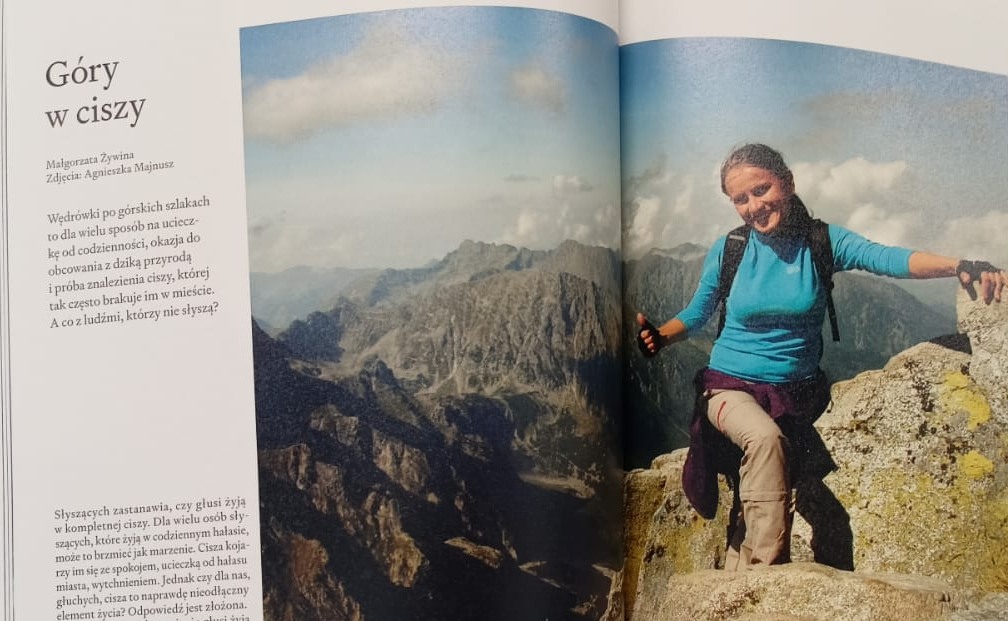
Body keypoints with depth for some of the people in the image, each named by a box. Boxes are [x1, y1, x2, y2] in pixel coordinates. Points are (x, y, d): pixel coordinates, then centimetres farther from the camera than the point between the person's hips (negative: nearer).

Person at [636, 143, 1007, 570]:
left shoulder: (822, 242, -6)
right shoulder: (727, 251, -5)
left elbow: (885, 258, -23)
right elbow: (696, 315, 7)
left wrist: (959, 266, -40)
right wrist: (659, 337, -16)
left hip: (796, 394, 2)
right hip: (731, 387, -2)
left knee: (749, 513, -1)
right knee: (765, 437, -33)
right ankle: (767, 566, -32)